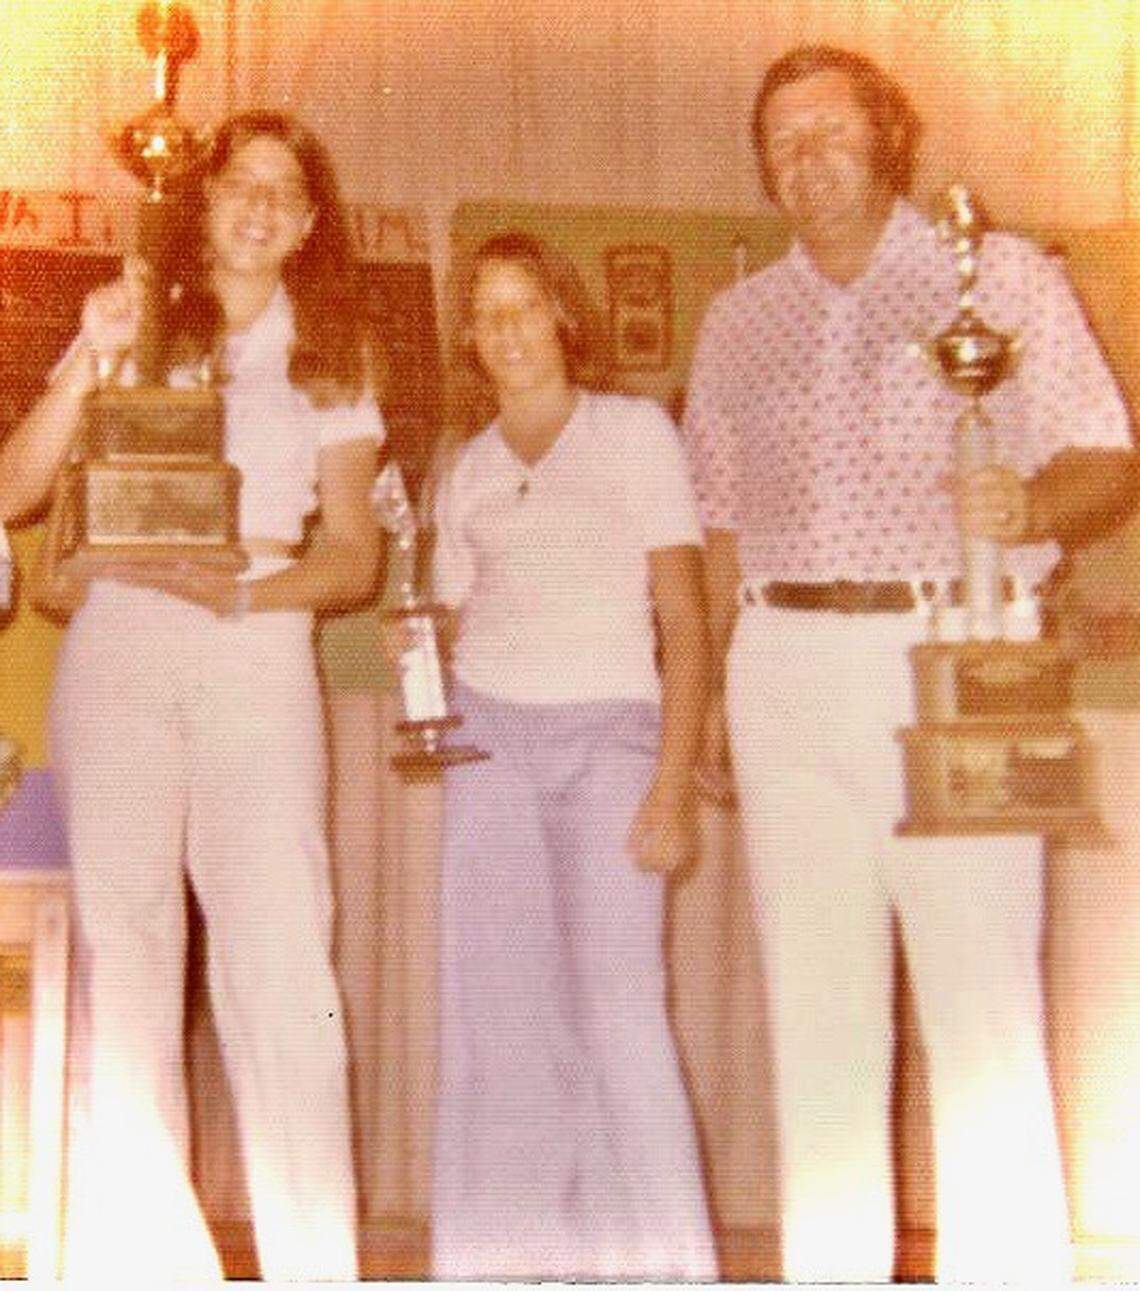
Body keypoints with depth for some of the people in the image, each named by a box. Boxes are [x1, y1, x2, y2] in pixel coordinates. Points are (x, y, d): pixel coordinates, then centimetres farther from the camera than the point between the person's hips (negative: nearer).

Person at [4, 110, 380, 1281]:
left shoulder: (330, 364, 15)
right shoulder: (139, 327, 13)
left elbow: (353, 559, 9)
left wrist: (248, 590, -10)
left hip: (259, 656, 0)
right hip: (118, 646, 0)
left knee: (278, 950, -8)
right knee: (119, 942, -4)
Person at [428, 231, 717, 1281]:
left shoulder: (636, 433, 4)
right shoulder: (467, 472, 15)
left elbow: (684, 619, -2)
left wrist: (672, 786, -10)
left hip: (610, 733, -4)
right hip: (489, 740, 4)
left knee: (617, 1005, -13)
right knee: (499, 1012, 1)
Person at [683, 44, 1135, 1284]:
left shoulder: (1001, 276, 4)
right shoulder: (737, 320, 15)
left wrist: (1028, 504, -23)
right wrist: (709, 683, 10)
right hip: (786, 668, 4)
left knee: (983, 994, -5)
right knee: (813, 995, 6)